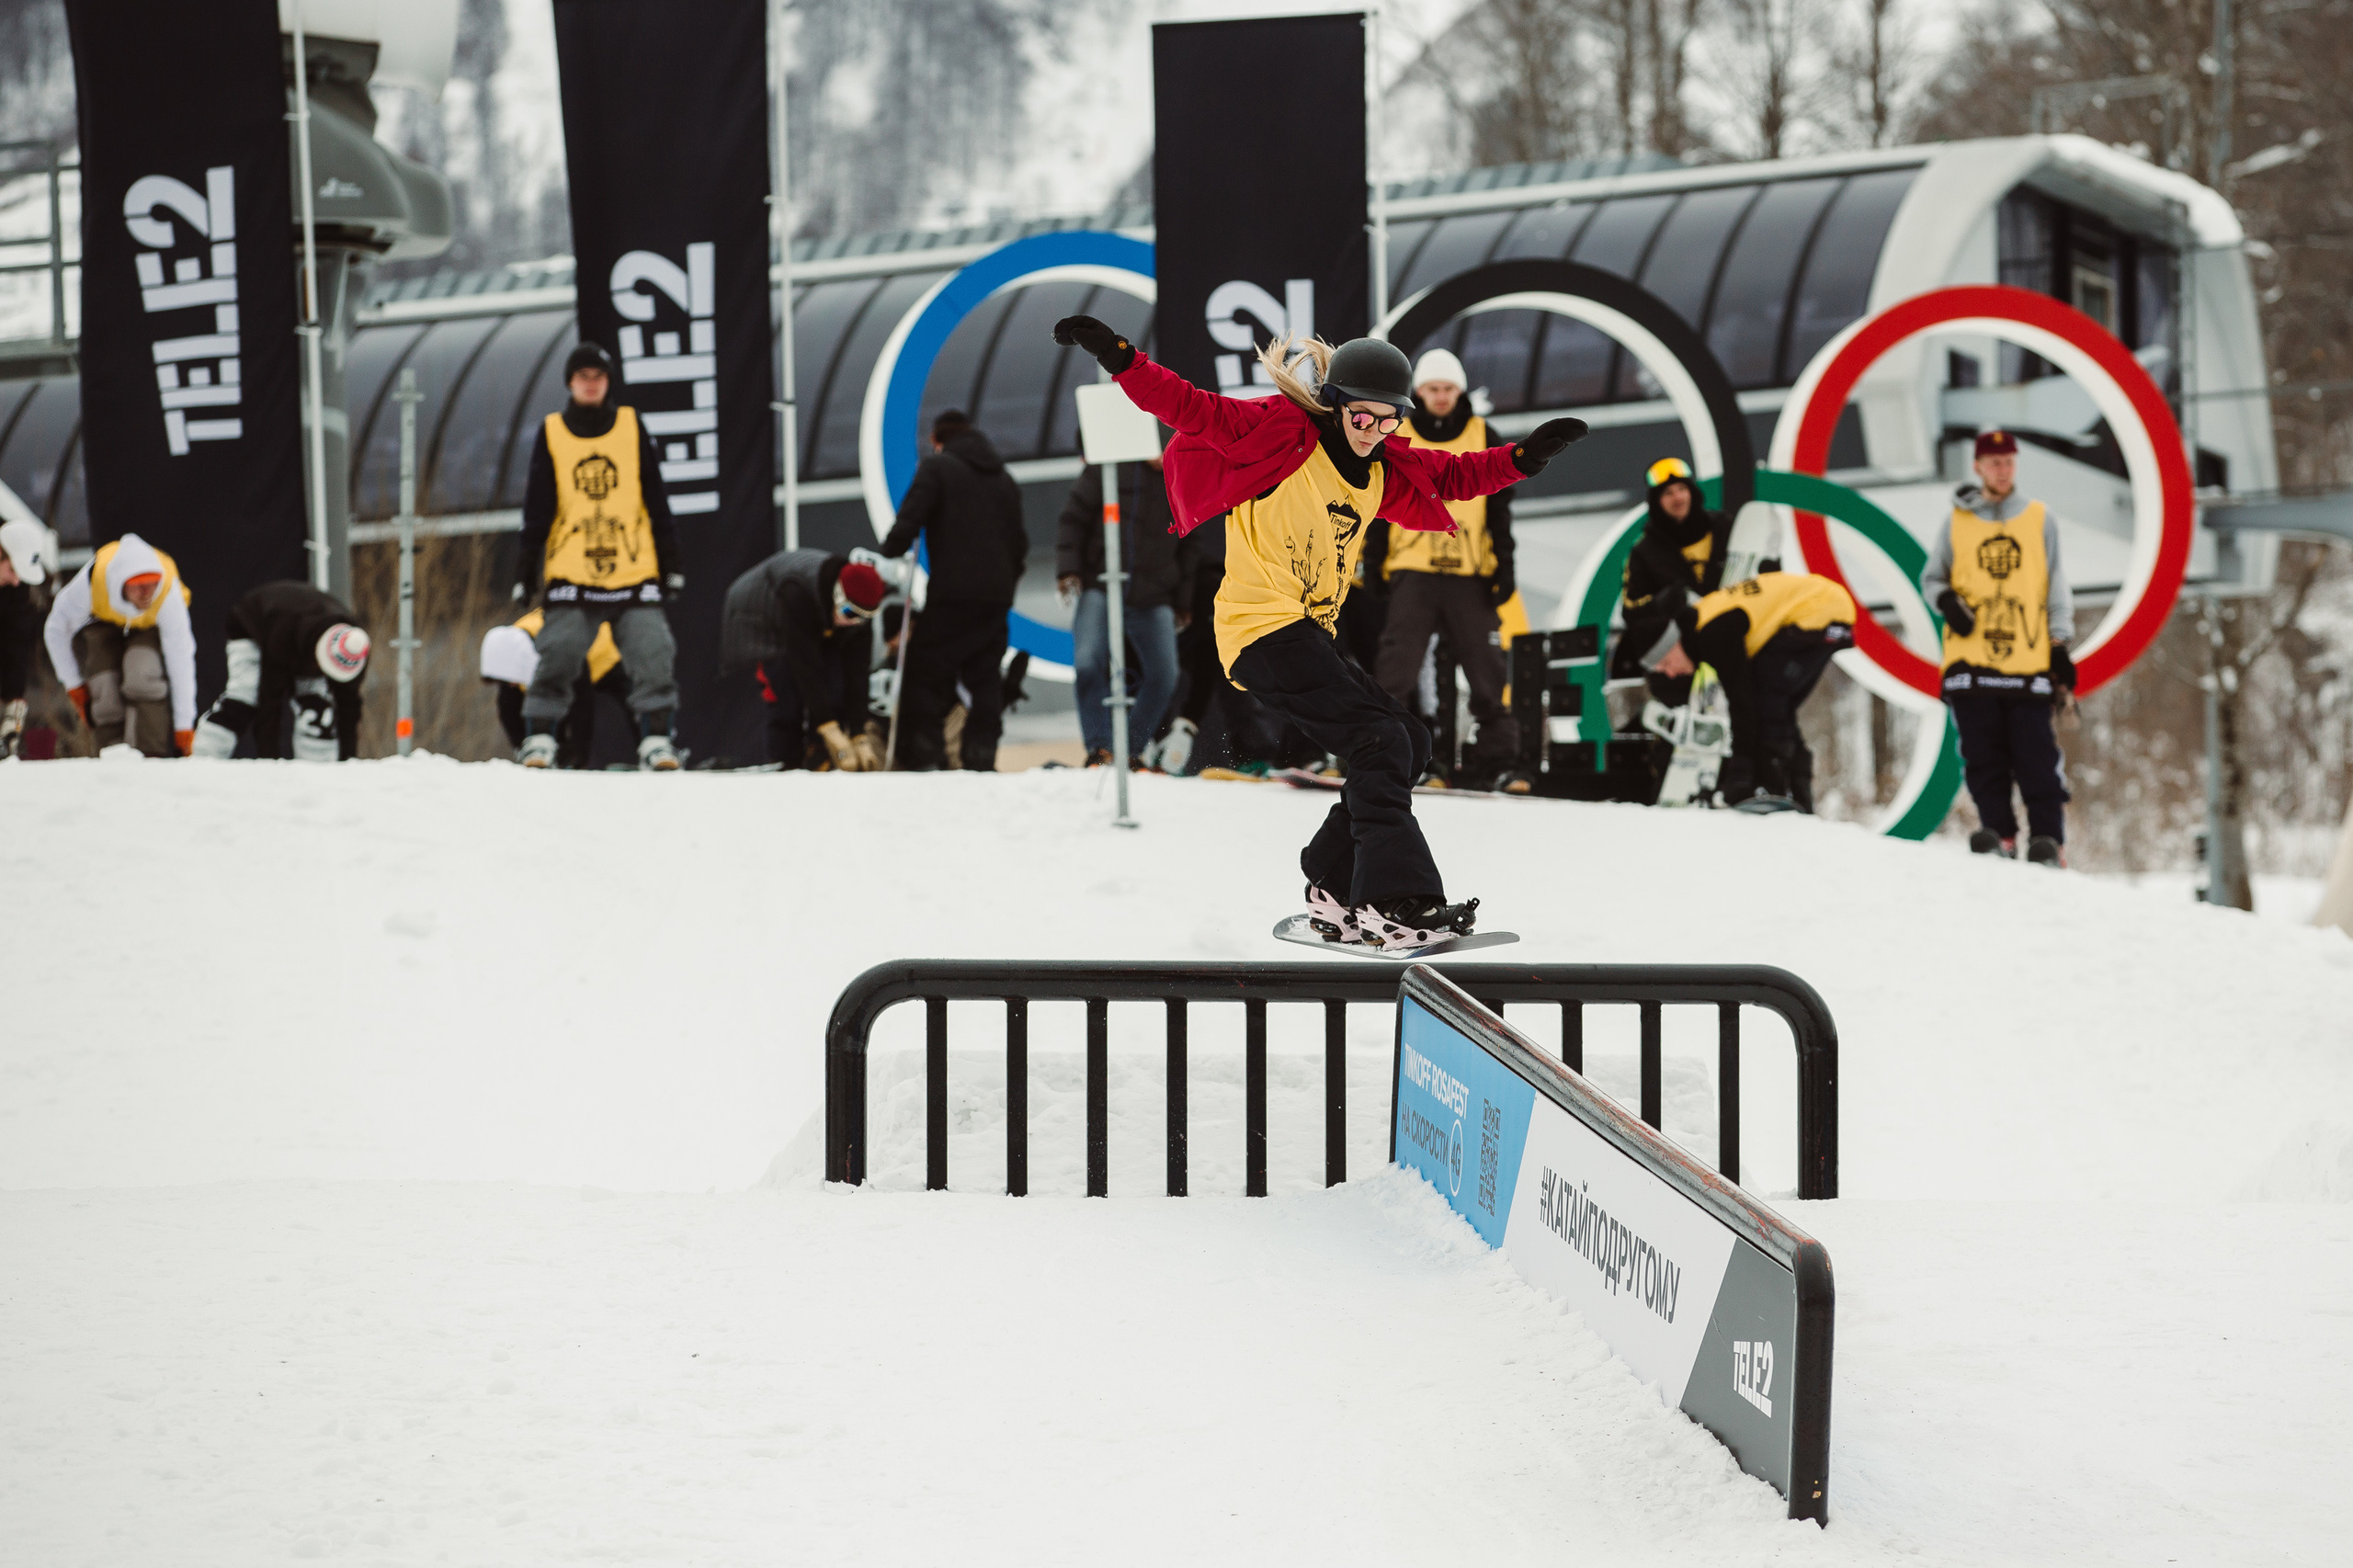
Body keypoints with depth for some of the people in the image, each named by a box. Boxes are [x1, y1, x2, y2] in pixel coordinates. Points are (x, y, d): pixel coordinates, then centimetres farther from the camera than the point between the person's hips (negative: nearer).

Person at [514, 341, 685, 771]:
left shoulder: (632, 427, 8)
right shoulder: (551, 433, 7)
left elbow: (656, 501, 10)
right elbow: (536, 510, 9)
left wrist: (672, 562, 8)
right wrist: (526, 569, 4)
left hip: (634, 572, 1)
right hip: (570, 572, 0)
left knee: (653, 655, -9)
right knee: (558, 654, -10)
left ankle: (657, 739, -1)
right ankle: (539, 737, 2)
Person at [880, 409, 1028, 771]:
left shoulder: (936, 467, -1)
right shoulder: (1004, 479, 19)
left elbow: (908, 523, -10)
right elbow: (1019, 541, 22)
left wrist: (884, 561, -1)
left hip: (950, 593, -6)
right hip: (996, 597, 6)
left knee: (927, 673, -1)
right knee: (986, 676, 8)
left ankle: (925, 755, -9)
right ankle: (981, 757, 1)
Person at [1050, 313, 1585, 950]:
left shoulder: (1384, 468, 13)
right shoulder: (1279, 432, -9)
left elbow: (1454, 474, 23)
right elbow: (1193, 409, -14)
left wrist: (1524, 456, 9)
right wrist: (1119, 358, -26)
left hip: (1307, 634, 9)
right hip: (1262, 628, -9)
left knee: (1409, 742, 9)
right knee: (1380, 742, -18)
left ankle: (1335, 890, 14)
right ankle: (1393, 903, -24)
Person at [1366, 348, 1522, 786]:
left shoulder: (1483, 438, 9)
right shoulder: (1396, 438, 7)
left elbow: (1499, 510, 10)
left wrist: (1504, 566, 3)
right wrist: (1373, 565, 4)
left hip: (1470, 574, 1)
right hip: (1413, 572, -1)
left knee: (1487, 667, 1)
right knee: (1397, 666, -9)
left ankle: (1497, 758, 6)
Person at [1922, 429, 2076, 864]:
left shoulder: (2040, 519, 10)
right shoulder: (1957, 522, 12)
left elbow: (2056, 586, 10)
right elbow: (1931, 577, 18)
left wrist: (2061, 643, 1)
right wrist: (1946, 601, -5)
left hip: (2029, 661, -1)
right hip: (1972, 662, 1)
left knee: (2036, 758, -7)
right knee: (1983, 757, -2)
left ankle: (2048, 841, -7)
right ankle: (1998, 834, 0)